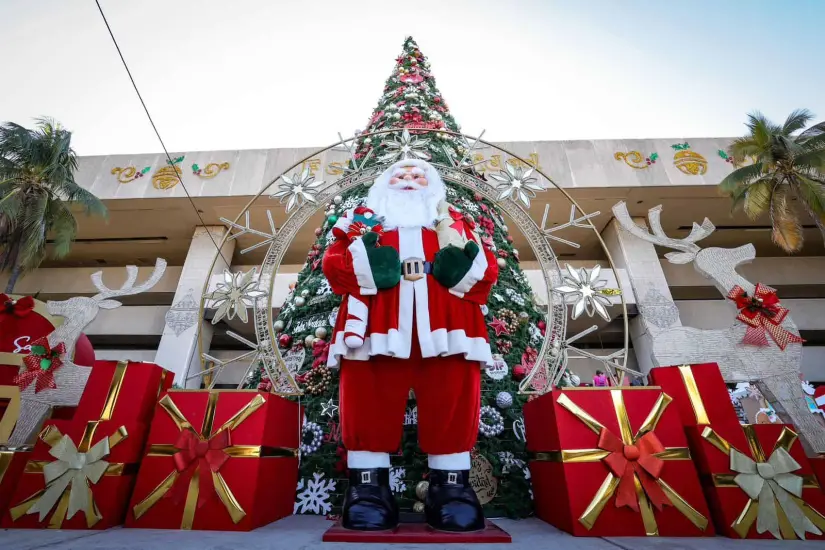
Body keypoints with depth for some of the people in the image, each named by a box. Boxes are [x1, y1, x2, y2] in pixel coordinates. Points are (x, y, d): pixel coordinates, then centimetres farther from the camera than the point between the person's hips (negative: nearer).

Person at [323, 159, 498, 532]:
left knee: (454, 398, -2)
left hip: (443, 328, 1)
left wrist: (465, 263, -9)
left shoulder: (455, 225, 27)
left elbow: (487, 269, 15)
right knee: (369, 399, -3)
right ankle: (368, 485, 11)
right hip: (378, 327, 0)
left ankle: (451, 485, 12)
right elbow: (332, 263, 10)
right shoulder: (364, 222, 26)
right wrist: (365, 264, -12)